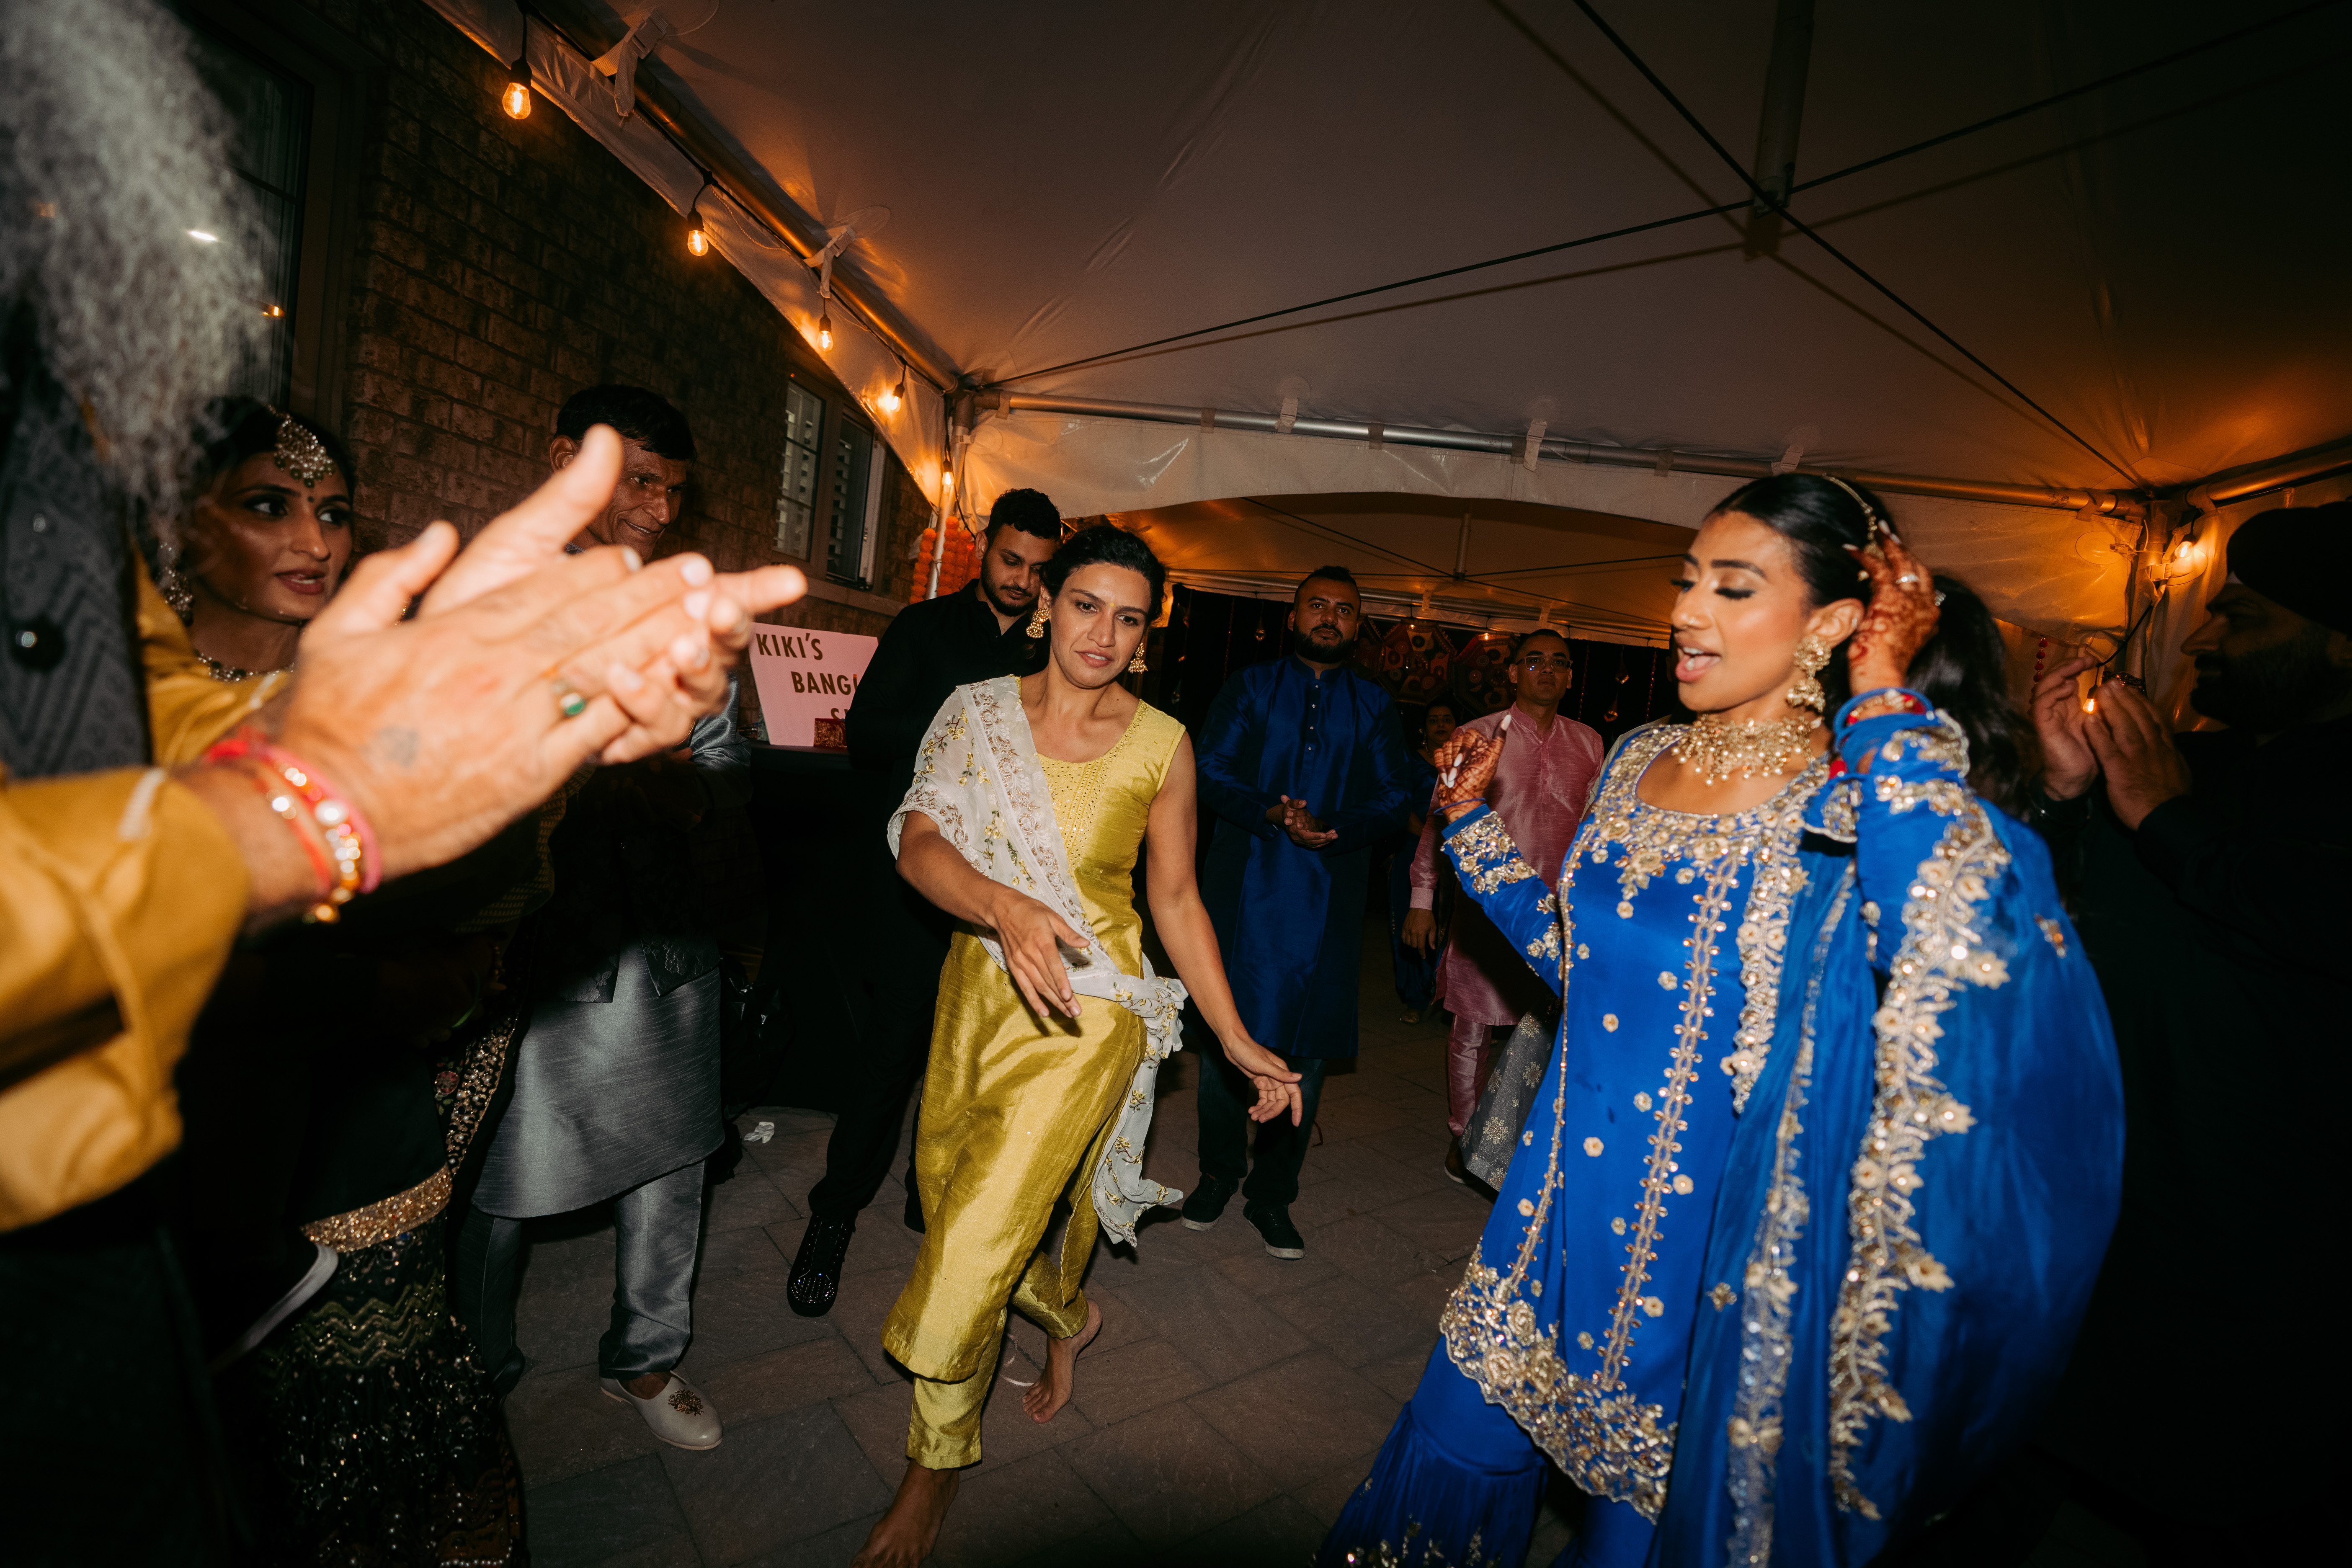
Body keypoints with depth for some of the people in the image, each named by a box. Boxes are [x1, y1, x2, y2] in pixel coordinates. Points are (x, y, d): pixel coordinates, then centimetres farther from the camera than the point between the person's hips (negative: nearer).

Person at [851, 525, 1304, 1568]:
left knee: (974, 1247, -2)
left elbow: (1176, 899, 0)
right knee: (950, 1199, 19)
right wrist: (1006, 909, -34)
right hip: (978, 986, 4)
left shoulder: (1162, 745, -7)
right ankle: (1069, 1316, 51)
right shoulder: (978, 710, -3)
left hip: (1086, 1014, -4)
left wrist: (1238, 1041, 0)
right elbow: (919, 842, -14)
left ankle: (937, 1465, 28)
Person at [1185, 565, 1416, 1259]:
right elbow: (1212, 771, -2)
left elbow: (1395, 799, 3)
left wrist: (1334, 829, -16)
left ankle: (1273, 1195, 23)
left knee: (1305, 1046, 6)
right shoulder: (1250, 687, 8)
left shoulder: (1376, 707, 10)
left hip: (1328, 898, 1)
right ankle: (1218, 1175, 28)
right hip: (1244, 889, 0)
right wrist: (1271, 815, -19)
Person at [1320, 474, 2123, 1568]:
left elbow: (1968, 960, -40)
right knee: (1465, 1437, 22)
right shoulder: (1643, 760, 0)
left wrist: (1890, 709, -29)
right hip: (1568, 1203, 5)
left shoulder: (1860, 802, -17)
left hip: (1712, 1242, -5)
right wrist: (1473, 823, 7)